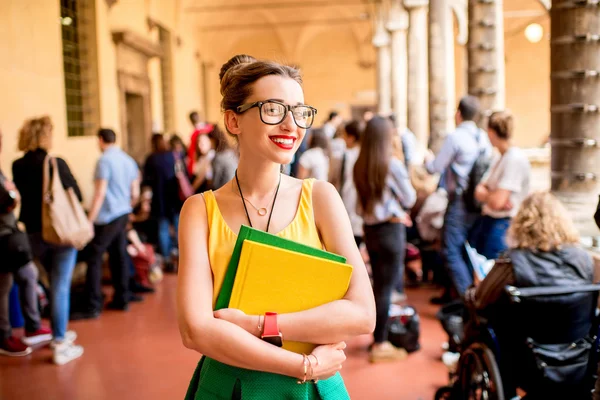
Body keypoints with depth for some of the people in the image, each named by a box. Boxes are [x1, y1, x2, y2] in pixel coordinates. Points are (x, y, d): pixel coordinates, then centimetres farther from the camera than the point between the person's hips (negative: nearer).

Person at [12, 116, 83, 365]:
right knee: (61, 286, 1)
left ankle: (59, 333, 33)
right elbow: (76, 195, -6)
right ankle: (60, 345, 3)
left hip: (35, 233, 5)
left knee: (54, 284, 22)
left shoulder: (18, 167, -1)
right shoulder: (56, 164, -13)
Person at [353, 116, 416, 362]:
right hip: (391, 229, -6)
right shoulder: (393, 165, -15)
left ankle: (379, 337, 29)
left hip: (369, 228, 6)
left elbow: (362, 202, 9)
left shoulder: (359, 166, 2)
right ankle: (380, 345, 8)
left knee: (379, 284, 18)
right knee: (386, 287, 1)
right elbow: (409, 199, -6)